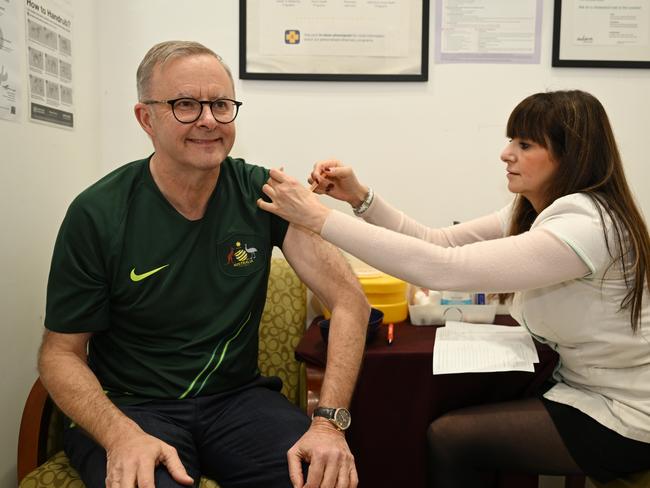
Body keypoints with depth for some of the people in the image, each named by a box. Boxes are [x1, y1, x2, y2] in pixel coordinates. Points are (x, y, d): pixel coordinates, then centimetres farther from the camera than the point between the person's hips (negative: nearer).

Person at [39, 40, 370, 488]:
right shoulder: (97, 215, -10)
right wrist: (122, 435, -23)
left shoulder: (261, 192, -6)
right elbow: (61, 352, -4)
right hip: (131, 407, -1)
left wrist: (328, 421, -25)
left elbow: (349, 300, -12)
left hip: (238, 397, 2)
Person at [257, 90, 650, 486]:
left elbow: (443, 268, -36)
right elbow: (438, 242, -3)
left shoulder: (586, 225, -30)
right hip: (588, 388, 8)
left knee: (450, 438, -4)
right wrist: (359, 197, -16)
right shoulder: (533, 212, 0)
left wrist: (319, 217, -34)